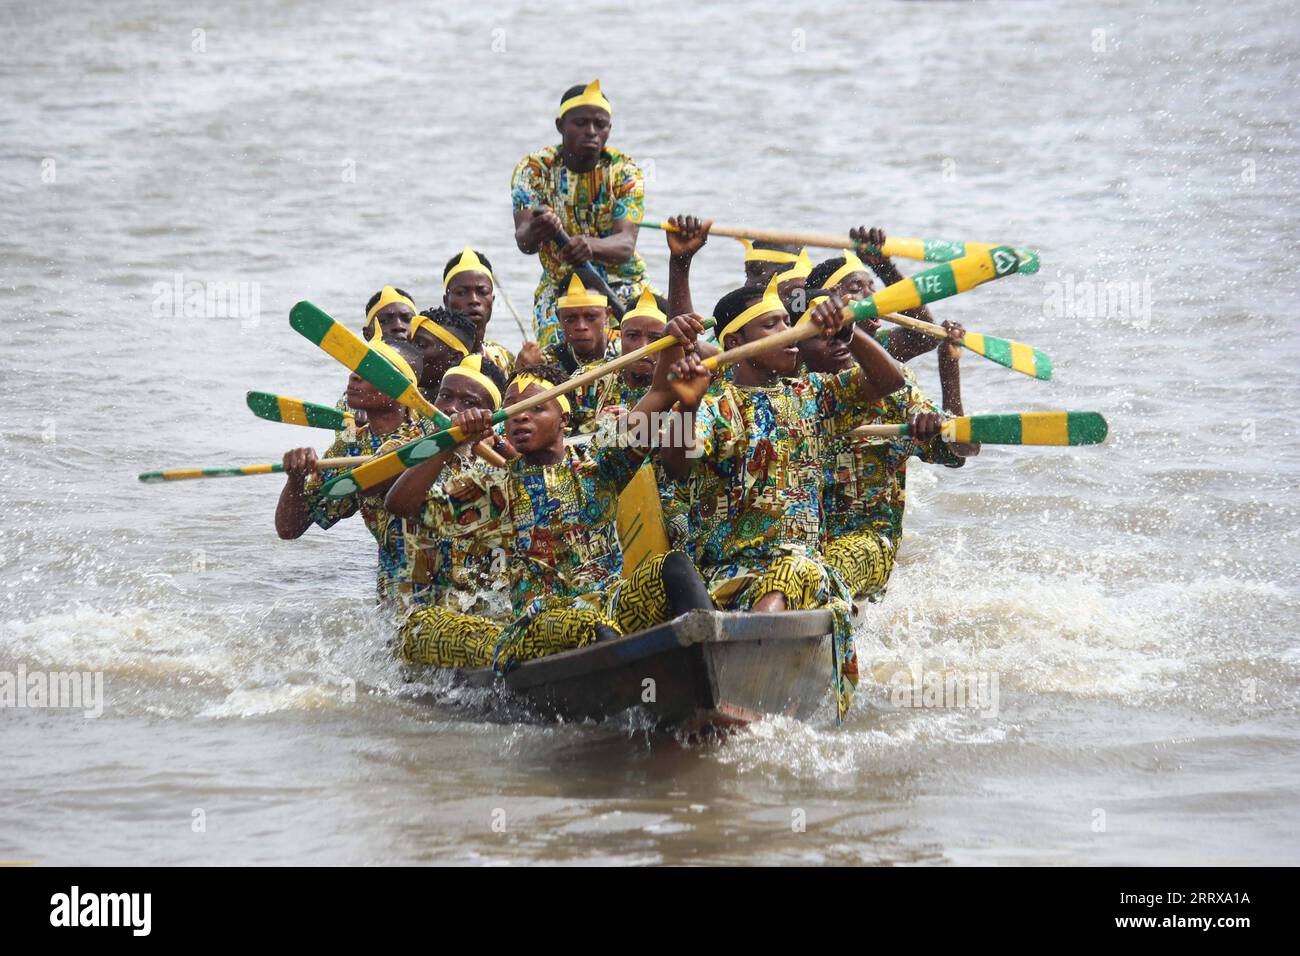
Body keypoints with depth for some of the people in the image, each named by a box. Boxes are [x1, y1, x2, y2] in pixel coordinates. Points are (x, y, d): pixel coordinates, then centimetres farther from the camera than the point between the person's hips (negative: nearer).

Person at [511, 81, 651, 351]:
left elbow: (625, 245, -19)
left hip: (623, 286, 1)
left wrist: (590, 246, -43)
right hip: (560, 288, -1)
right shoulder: (533, 170, -6)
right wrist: (534, 233, -46)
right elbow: (523, 242, -20)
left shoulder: (625, 171, -5)